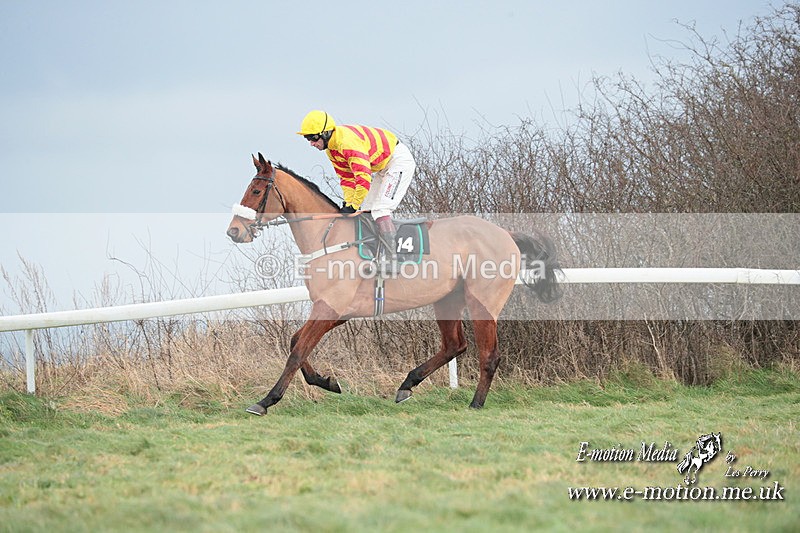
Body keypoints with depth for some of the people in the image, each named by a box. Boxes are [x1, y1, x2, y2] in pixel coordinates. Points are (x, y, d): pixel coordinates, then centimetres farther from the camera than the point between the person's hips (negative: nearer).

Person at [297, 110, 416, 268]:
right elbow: (347, 177, 4)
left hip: (400, 160, -11)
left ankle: (393, 259, -23)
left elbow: (364, 178, -36)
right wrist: (348, 203, -8)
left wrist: (353, 207, -29)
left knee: (380, 210, -20)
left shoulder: (348, 142, -32)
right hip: (383, 167, 11)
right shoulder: (331, 148, 0)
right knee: (365, 210, 9)